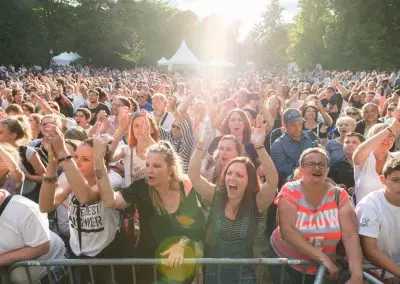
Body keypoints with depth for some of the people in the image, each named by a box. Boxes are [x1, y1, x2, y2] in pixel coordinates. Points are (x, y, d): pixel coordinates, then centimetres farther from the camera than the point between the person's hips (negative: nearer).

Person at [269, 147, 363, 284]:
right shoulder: (290, 191, -15)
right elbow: (287, 231, -24)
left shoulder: (339, 196, -9)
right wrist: (323, 258, -30)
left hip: (323, 270, 2)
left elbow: (351, 236, -17)